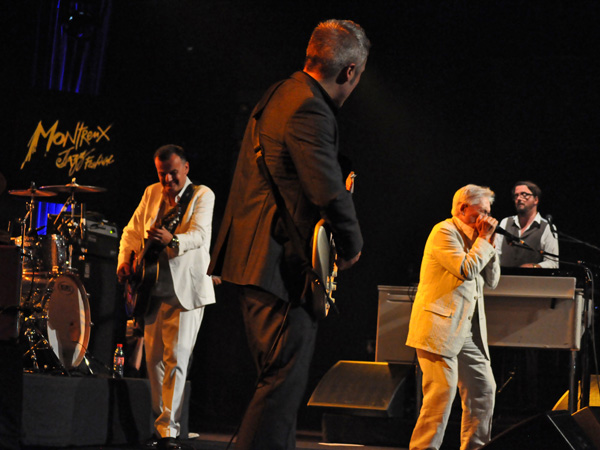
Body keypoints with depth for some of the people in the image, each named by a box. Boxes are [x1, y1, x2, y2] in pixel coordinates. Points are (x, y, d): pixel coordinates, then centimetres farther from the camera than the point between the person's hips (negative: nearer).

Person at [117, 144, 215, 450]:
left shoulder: (202, 195, -3)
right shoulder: (152, 193, 14)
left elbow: (199, 235, -19)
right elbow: (132, 231, 21)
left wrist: (172, 240, -39)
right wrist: (125, 261, 4)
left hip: (185, 290, -5)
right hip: (152, 289, 5)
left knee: (176, 358, -11)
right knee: (153, 358, 6)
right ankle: (160, 423, 16)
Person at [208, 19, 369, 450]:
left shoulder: (281, 95, 16)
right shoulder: (310, 112, -18)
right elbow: (331, 194, -25)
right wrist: (352, 247, -8)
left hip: (255, 260, 11)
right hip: (282, 266, -11)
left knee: (282, 379, 17)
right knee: (285, 381, -9)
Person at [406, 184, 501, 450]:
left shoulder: (473, 238, 19)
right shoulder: (445, 232, -8)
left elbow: (492, 280, 18)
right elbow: (466, 270, -20)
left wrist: (489, 242, 9)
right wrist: (483, 239, -9)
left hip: (467, 330, 9)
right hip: (440, 326, -9)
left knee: (484, 389, 5)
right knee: (443, 389, -15)